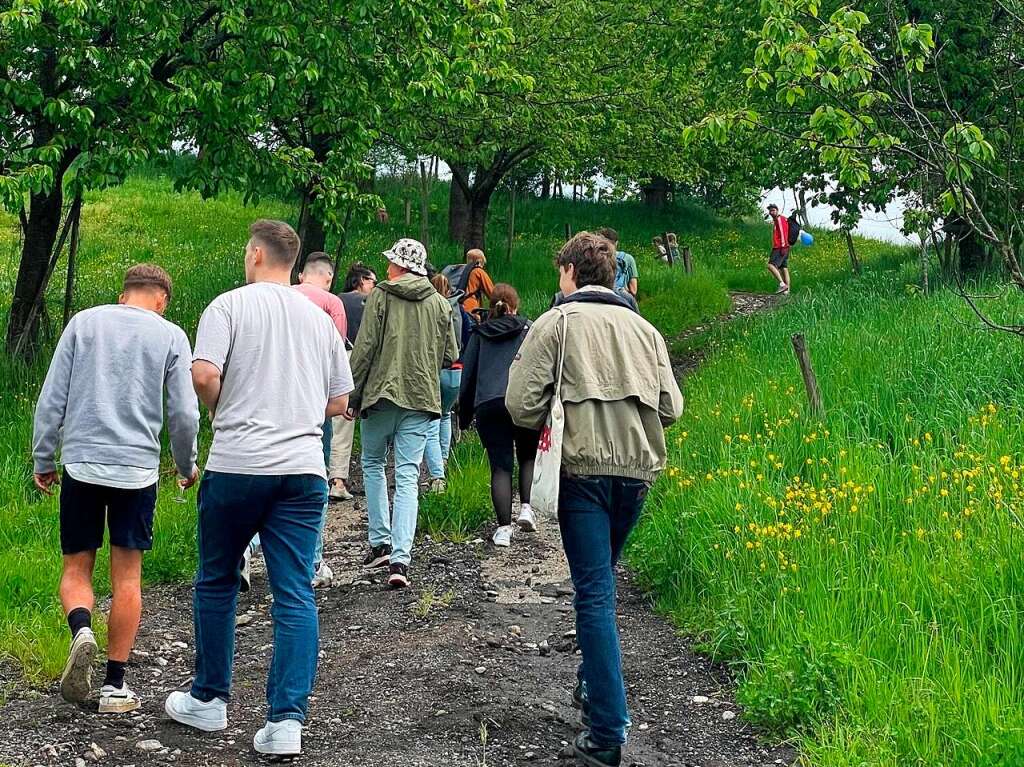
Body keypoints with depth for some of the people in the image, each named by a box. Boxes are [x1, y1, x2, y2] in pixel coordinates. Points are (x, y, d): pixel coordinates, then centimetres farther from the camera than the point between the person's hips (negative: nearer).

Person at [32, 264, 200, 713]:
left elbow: (51, 398, 4)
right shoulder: (170, 336, 2)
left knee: (76, 567, 12)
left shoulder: (83, 323, 6)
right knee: (126, 576, 7)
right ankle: (115, 684, 8)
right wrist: (187, 466, 16)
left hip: (81, 463, 1)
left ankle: (81, 629, -18)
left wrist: (43, 460, 12)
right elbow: (184, 414, 0)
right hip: (137, 469, -1)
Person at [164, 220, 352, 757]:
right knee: (295, 594, 1)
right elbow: (340, 401, 17)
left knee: (216, 583, 14)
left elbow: (203, 374, -15)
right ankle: (287, 720, -5)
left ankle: (209, 700, 25)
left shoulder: (230, 305, -1)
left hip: (237, 465, -3)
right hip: (304, 467, 3)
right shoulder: (320, 318, 14)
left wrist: (221, 413, 4)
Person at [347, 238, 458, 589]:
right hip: (421, 400, 2)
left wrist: (353, 395, -1)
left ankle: (380, 542, 16)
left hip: (381, 393, -2)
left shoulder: (381, 296, -4)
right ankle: (400, 559, -9)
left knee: (372, 464, 18)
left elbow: (364, 348, -7)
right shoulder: (440, 303, 6)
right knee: (408, 477, 0)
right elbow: (450, 356, 9)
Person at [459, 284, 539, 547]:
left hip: (488, 405, 1)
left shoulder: (480, 334, 17)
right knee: (528, 457, 19)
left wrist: (464, 417, 22)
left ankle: (504, 528, -4)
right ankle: (526, 508, 0)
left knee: (500, 466, 3)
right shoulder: (529, 329, 13)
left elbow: (467, 376, 16)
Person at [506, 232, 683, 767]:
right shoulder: (644, 330, 13)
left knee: (594, 593, -5)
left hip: (583, 468, -4)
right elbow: (670, 408, 9)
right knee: (601, 583, 22)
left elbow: (521, 405, -8)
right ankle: (593, 684, 32)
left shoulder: (554, 324, -1)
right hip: (637, 468, 5)